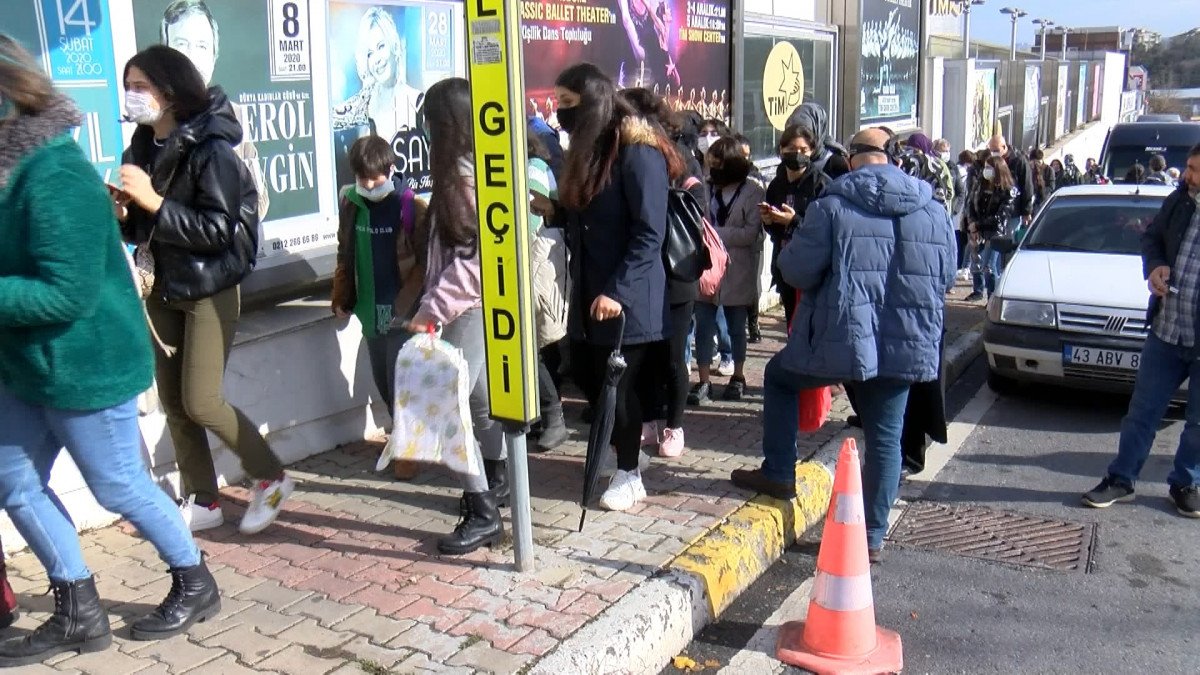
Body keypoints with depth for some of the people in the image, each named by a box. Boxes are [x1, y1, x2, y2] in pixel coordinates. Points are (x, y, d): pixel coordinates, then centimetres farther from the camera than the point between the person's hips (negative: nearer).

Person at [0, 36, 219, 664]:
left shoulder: (54, 178, -25)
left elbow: (68, 293, -27)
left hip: (85, 365, -9)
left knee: (119, 487, 7)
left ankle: (195, 585, 29)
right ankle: (78, 612, 28)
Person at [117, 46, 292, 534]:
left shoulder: (210, 149, -15)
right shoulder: (141, 148, 6)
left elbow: (217, 230, -21)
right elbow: (143, 229, 13)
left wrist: (154, 202, -23)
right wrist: (123, 213, -8)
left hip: (209, 291, -7)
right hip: (163, 290, 7)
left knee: (201, 402, -7)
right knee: (173, 402, 8)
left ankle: (271, 478, 14)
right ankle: (202, 502, 21)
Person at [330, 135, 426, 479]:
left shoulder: (412, 208, -12)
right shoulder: (350, 205, 4)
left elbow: (426, 262, -11)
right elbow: (345, 255, 13)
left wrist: (405, 304, -15)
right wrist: (341, 298, 10)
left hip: (403, 313, -5)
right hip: (370, 311, 5)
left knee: (401, 383, -1)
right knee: (383, 383, 13)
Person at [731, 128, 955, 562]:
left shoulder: (833, 207, -8)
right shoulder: (935, 212, 6)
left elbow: (796, 270, -10)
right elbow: (946, 277, 14)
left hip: (841, 340, -4)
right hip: (907, 347, 4)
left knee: (779, 376, 22)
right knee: (886, 437, 12)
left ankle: (778, 475, 22)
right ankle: (873, 537, 17)